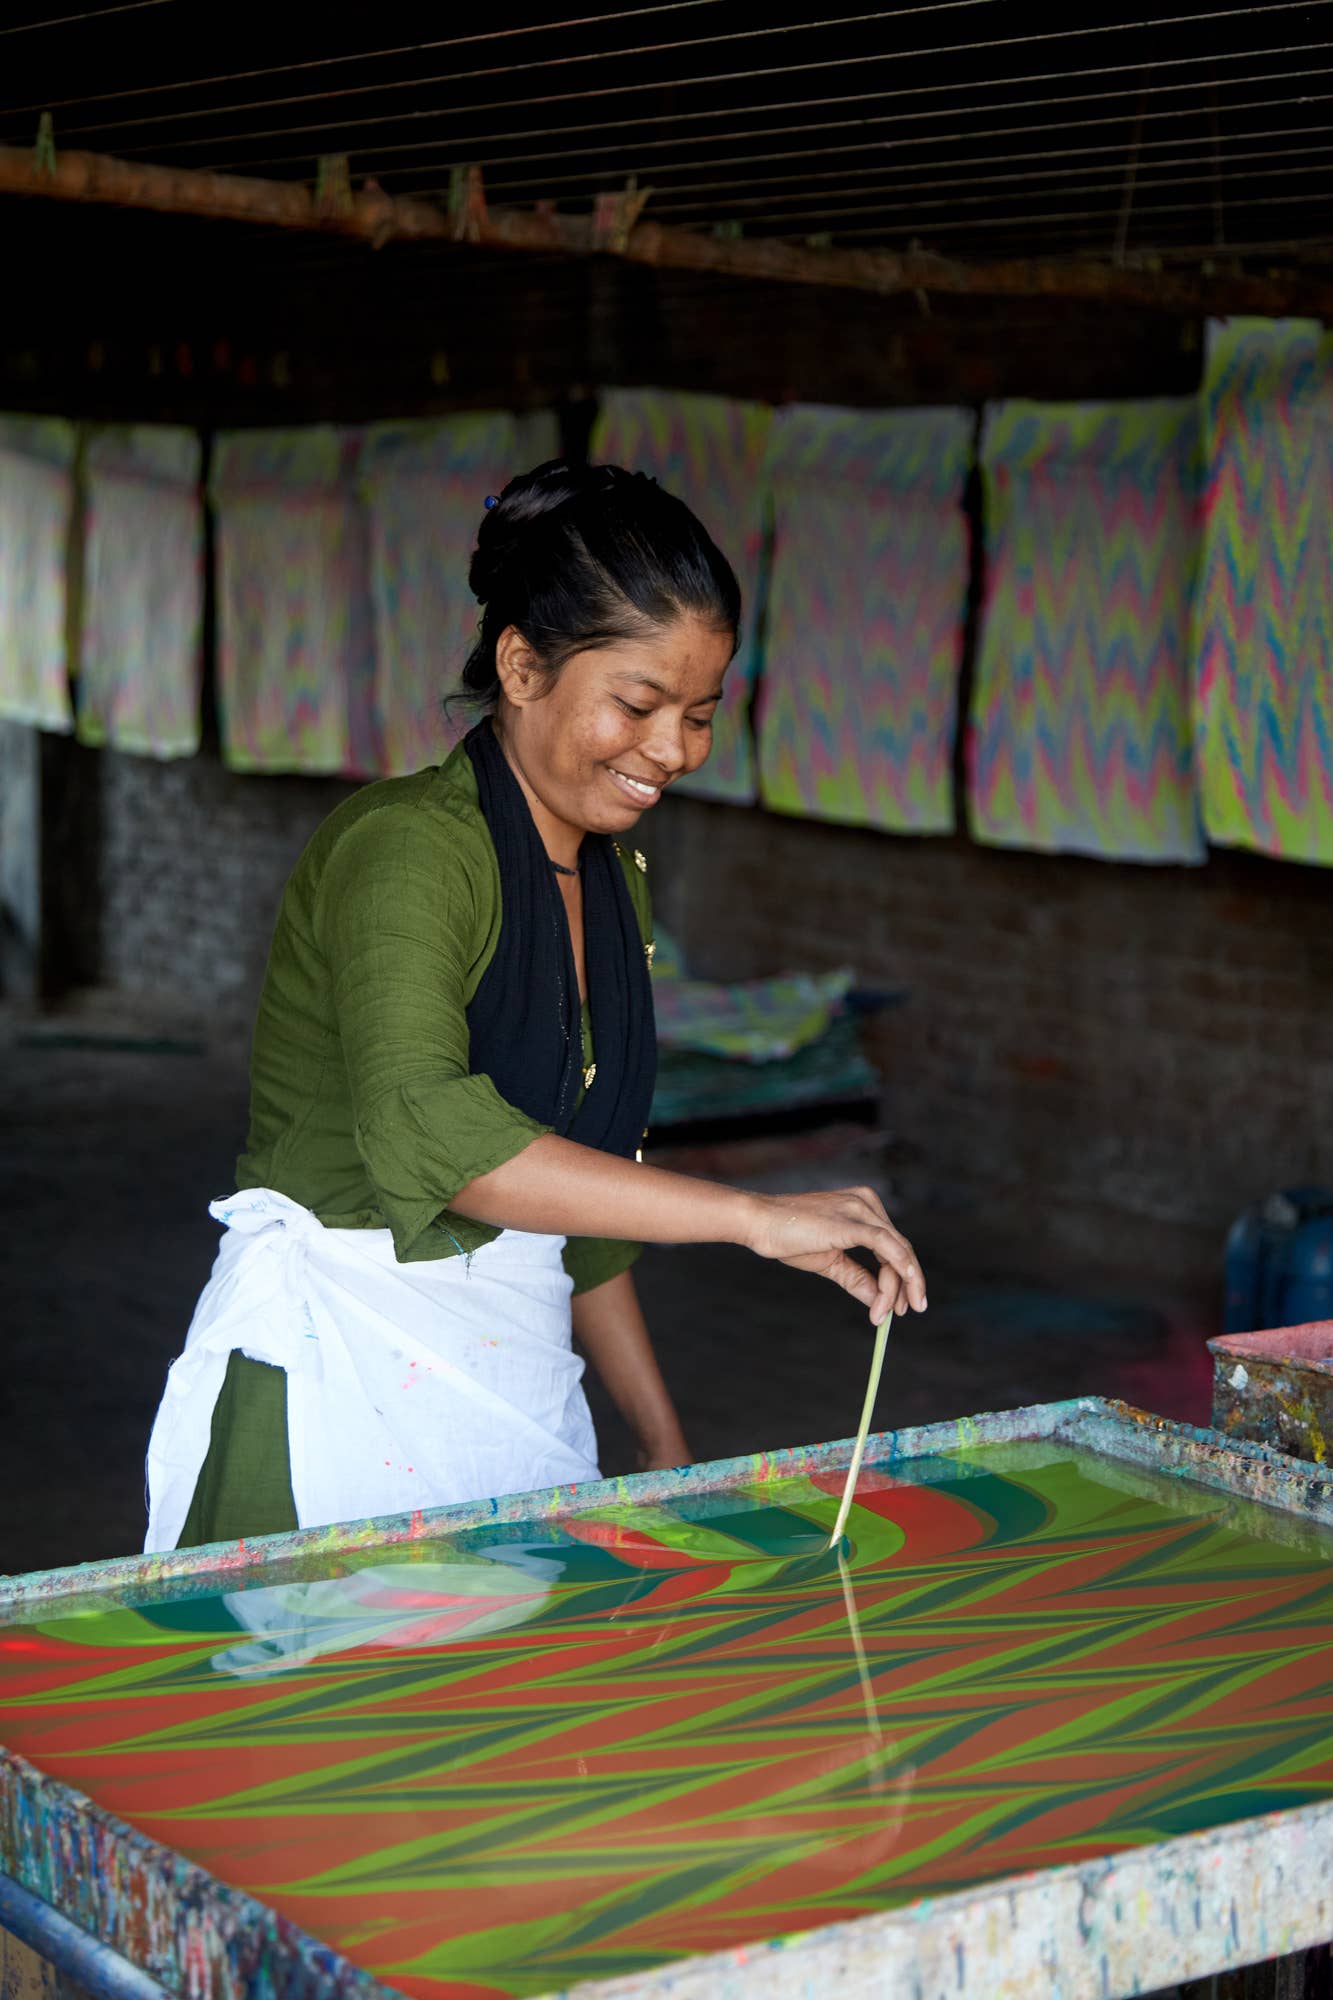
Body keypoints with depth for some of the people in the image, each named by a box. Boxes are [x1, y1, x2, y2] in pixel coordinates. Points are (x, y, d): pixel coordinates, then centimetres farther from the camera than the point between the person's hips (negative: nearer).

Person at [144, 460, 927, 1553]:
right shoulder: (407, 845, -16)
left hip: (520, 1378, 8)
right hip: (336, 1394, -7)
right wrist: (753, 1215, -37)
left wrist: (668, 1446, 16)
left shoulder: (614, 876, 11)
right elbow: (421, 1125, -35)